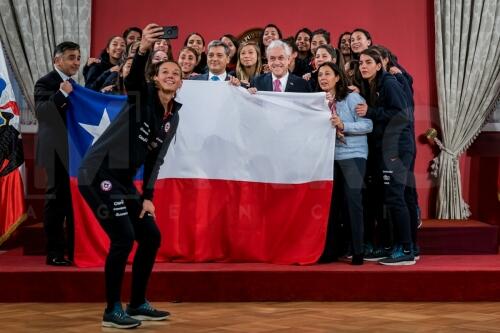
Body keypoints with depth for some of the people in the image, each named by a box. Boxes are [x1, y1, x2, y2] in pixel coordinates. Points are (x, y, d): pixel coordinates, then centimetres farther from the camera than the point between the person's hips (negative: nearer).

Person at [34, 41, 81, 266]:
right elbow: (40, 111, -23)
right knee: (57, 199, -7)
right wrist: (61, 94, -33)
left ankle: (75, 250, 19)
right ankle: (55, 253, -3)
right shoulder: (46, 83, -9)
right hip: (58, 151, -8)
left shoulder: (73, 84, 16)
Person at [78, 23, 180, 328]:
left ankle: (138, 304, 19)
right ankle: (112, 310, -2)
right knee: (123, 237, -15)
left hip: (123, 180, 8)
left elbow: (156, 158, 12)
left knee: (151, 236, 7)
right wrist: (143, 49, -51)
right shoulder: (143, 97, -9)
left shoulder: (173, 117, 10)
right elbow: (132, 79, -33)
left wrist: (147, 197, 5)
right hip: (98, 174, -8)